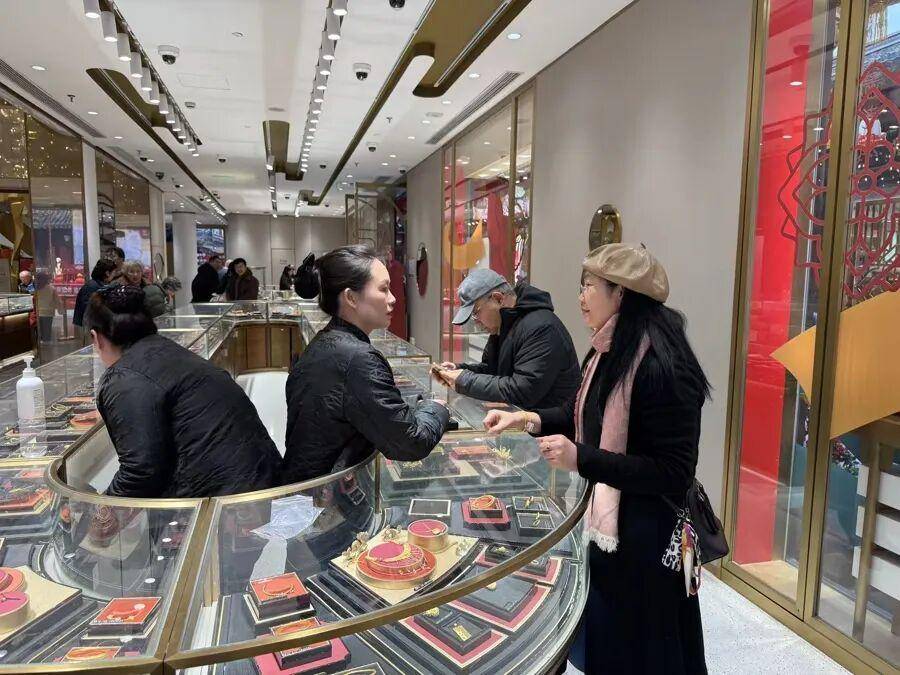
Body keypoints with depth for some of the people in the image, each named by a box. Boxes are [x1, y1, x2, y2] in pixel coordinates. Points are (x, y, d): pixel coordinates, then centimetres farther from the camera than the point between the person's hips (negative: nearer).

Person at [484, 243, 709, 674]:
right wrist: (529, 420, 0)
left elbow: (673, 473, -24)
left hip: (643, 536, -8)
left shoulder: (661, 366, -25)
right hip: (602, 522, 8)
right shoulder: (608, 353, 2)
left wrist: (580, 459, -29)